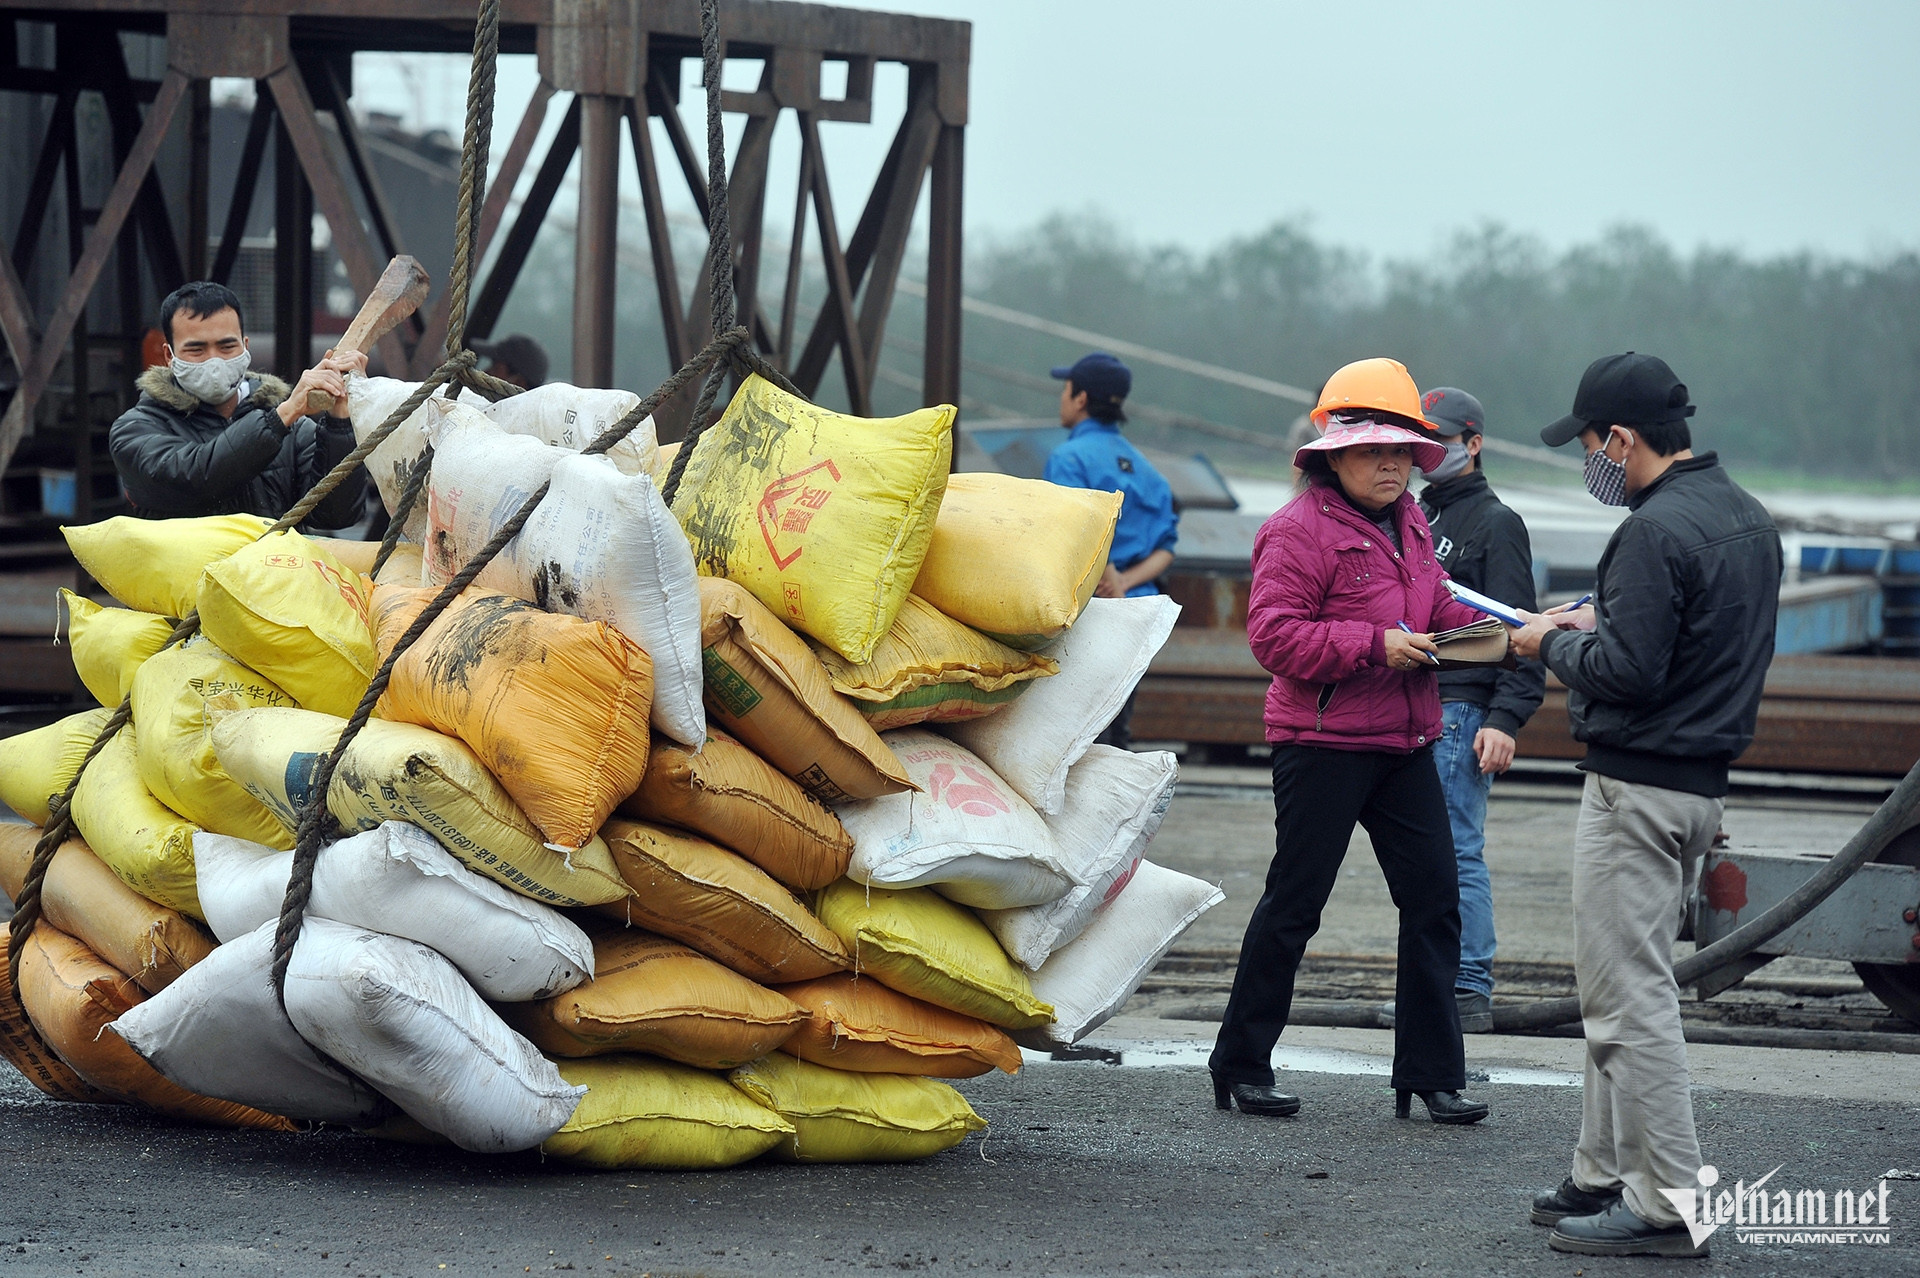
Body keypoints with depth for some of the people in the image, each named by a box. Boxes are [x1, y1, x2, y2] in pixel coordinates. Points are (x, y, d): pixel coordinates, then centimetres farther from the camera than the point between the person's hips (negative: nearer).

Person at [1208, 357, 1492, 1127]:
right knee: (1294, 904, -1)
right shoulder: (1301, 530, -12)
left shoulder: (1408, 525, 14)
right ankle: (1240, 1065, 10)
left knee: (1433, 900, 3)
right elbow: (1273, 634, -19)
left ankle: (1431, 1073, 9)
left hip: (1405, 744, 8)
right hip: (1323, 743, -8)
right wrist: (1375, 646, -24)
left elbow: (1435, 611, 23)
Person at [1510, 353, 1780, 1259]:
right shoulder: (1748, 519, 12)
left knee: (1629, 994, -6)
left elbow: (1628, 672, -23)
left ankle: (1666, 1204, -6)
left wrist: (1553, 644, -6)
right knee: (1625, 987, 18)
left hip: (1638, 788, -10)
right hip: (1703, 784, 10)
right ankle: (1605, 1176, 24)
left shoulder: (1657, 531, -20)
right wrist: (1599, 622, 15)